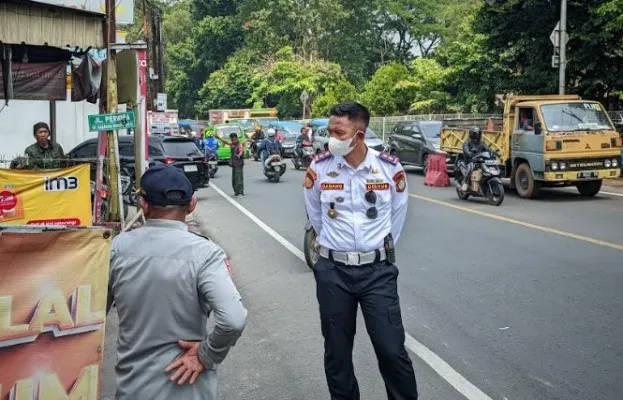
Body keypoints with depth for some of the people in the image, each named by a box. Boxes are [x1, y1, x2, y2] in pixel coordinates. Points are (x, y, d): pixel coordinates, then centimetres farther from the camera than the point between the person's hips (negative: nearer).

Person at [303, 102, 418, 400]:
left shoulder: (390, 168, -6)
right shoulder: (319, 168, -6)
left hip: (378, 270, -1)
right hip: (333, 271, 1)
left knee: (392, 349, 0)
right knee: (337, 352, 10)